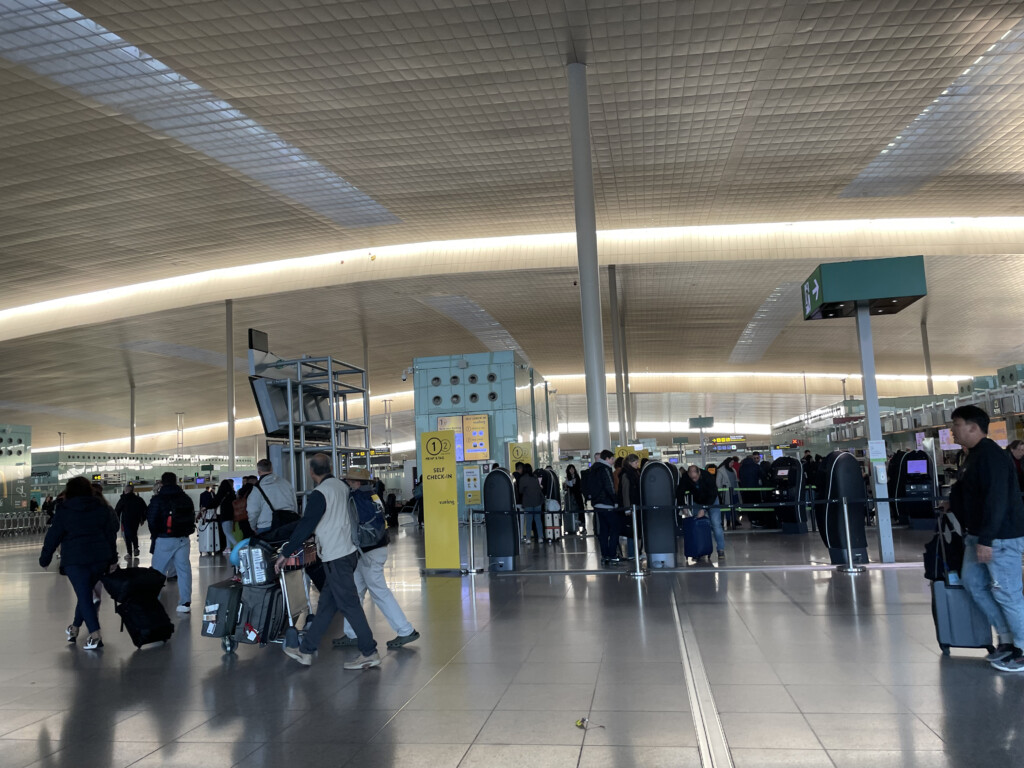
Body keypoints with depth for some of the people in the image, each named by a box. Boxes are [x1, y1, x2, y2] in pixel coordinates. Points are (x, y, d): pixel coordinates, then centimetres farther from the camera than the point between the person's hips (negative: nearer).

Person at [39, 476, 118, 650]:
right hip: (100, 558, 4)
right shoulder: (101, 508, 7)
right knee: (85, 593, 19)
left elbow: (53, 536, -2)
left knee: (84, 596, -4)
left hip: (75, 560, -4)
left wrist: (45, 558, 10)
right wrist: (113, 559, 14)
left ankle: (95, 635, -15)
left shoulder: (64, 511, -2)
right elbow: (111, 534, 8)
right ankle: (74, 629, 30)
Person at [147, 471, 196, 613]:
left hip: (164, 540, -4)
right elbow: (192, 518, 14)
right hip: (183, 539, 4)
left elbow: (152, 520, -6)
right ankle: (185, 602, 2)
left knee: (157, 571, 7)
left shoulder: (158, 499, -7)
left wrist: (155, 535, 10)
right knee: (184, 570, 4)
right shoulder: (186, 498, 9)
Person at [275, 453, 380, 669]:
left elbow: (305, 526, -16)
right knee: (326, 604, 13)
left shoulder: (320, 494, -16)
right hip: (348, 551, 9)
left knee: (349, 605, -2)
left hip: (336, 558, -9)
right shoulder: (341, 486, 9)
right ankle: (306, 651, 22)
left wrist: (285, 552, -6)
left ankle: (369, 653, 3)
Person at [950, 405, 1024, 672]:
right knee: (973, 582, 15)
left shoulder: (991, 455, -19)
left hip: (1000, 538, -11)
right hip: (977, 535, 11)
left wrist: (986, 539, -26)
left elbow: (996, 499, -25)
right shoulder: (974, 455, 13)